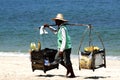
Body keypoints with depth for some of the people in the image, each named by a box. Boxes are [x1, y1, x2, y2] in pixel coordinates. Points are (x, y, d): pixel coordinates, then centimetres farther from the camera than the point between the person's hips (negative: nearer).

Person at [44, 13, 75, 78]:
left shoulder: (63, 28, -19)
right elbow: (55, 31, 36)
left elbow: (64, 40, -24)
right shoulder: (59, 28, 11)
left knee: (67, 61, -3)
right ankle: (68, 69, 26)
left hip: (66, 48, -10)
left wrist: (61, 50, -26)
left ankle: (72, 74, 10)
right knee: (57, 59, 13)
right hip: (61, 48, 10)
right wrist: (49, 26, 29)